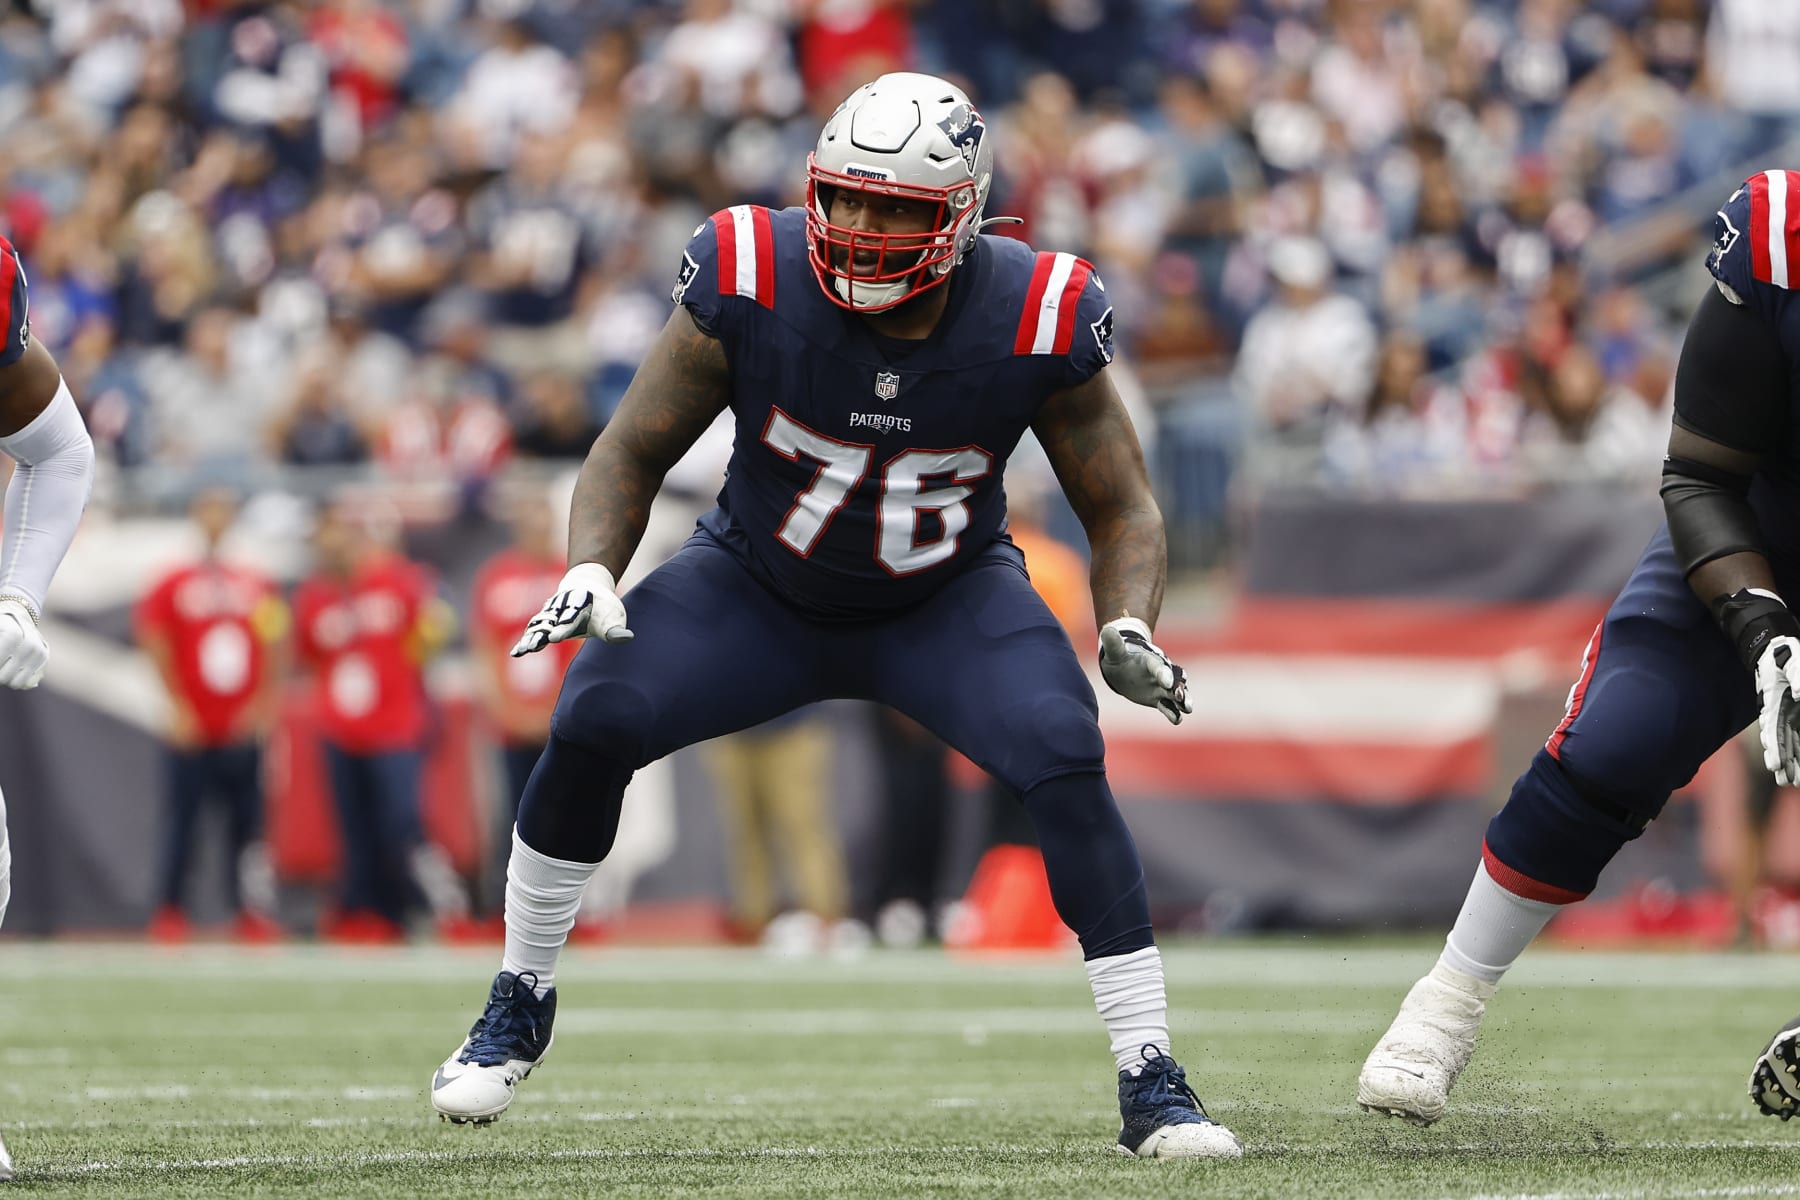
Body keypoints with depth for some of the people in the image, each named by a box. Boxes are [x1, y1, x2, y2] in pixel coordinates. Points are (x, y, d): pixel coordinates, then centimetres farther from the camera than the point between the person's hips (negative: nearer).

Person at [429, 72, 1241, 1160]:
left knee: (1066, 762, -26)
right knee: (593, 723, -21)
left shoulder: (1035, 319, -24)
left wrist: (1128, 629, -28)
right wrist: (592, 570, -29)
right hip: (758, 586, 1)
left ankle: (1152, 1085, -16)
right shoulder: (751, 282, -25)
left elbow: (1123, 510, -9)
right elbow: (635, 454, -11)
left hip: (947, 600, 0)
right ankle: (520, 1009, 4)